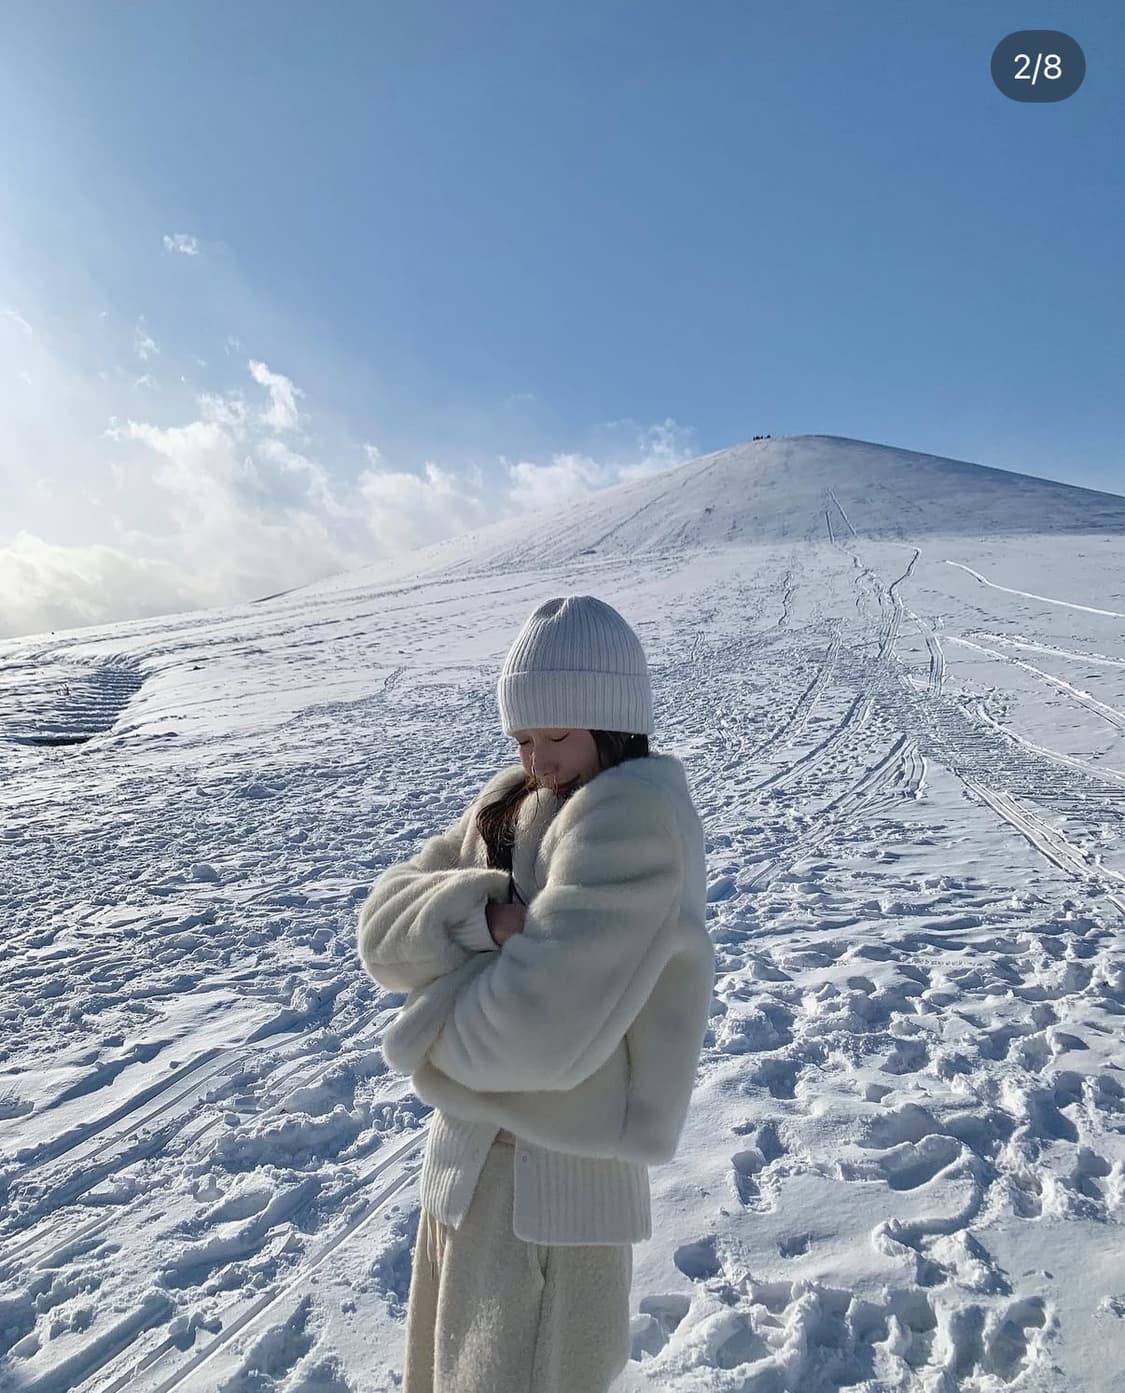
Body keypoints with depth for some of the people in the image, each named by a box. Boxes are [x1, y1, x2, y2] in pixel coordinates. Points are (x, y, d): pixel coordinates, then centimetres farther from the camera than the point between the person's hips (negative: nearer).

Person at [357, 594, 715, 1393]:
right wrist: (482, 915, -22)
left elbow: (539, 1026, -28)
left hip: (552, 1180, -8)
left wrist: (430, 1027, -9)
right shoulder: (511, 802, 4)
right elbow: (385, 927, -2)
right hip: (470, 1157, 8)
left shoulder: (636, 817, -21)